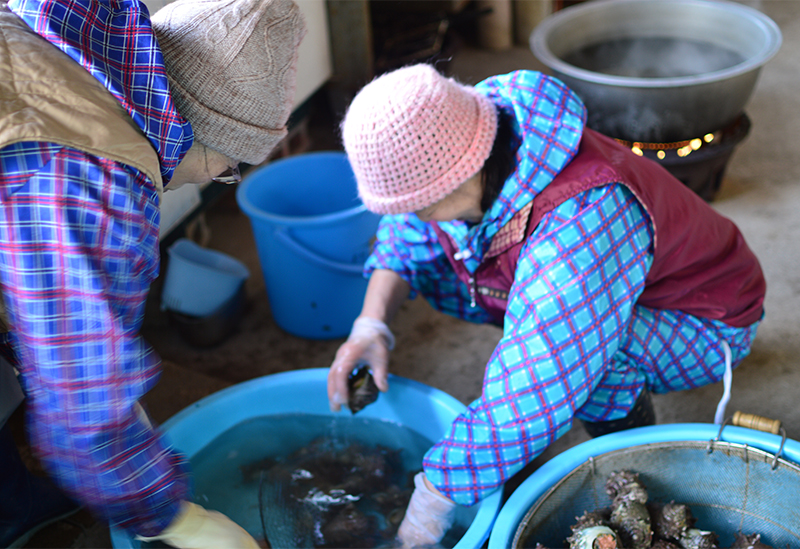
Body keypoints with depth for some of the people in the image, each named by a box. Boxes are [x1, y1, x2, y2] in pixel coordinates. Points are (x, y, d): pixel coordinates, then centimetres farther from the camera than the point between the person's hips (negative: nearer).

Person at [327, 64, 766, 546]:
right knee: (427, 255, -3)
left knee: (573, 332, -38)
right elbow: (405, 232, 0)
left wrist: (430, 507, -31)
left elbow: (526, 406, -42)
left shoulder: (581, 219, -43)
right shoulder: (451, 138, -20)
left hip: (705, 326, -7)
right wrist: (372, 324, -16)